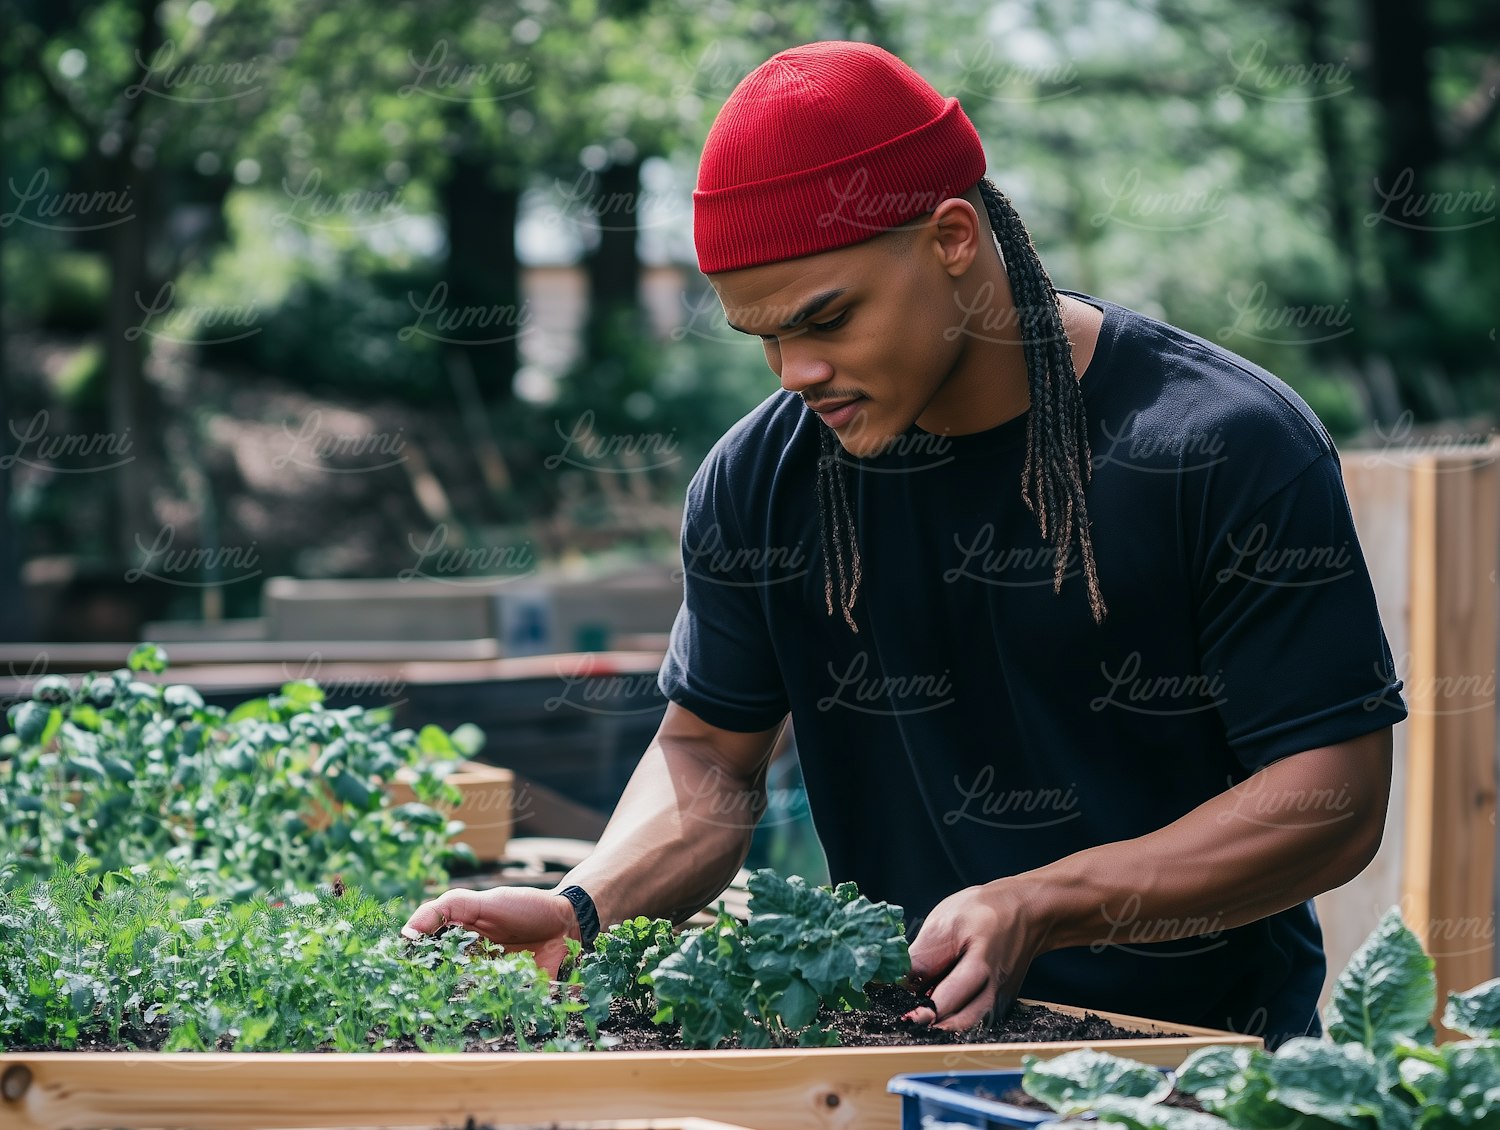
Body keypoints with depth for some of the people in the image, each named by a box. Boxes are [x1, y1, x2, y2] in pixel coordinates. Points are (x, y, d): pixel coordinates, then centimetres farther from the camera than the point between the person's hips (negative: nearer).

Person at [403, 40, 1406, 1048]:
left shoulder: (1230, 448, -11)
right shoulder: (759, 482, 2)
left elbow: (1336, 799, -12)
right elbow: (711, 752, 13)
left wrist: (1035, 909, -21)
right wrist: (583, 908, -8)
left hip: (1207, 1053, -3)